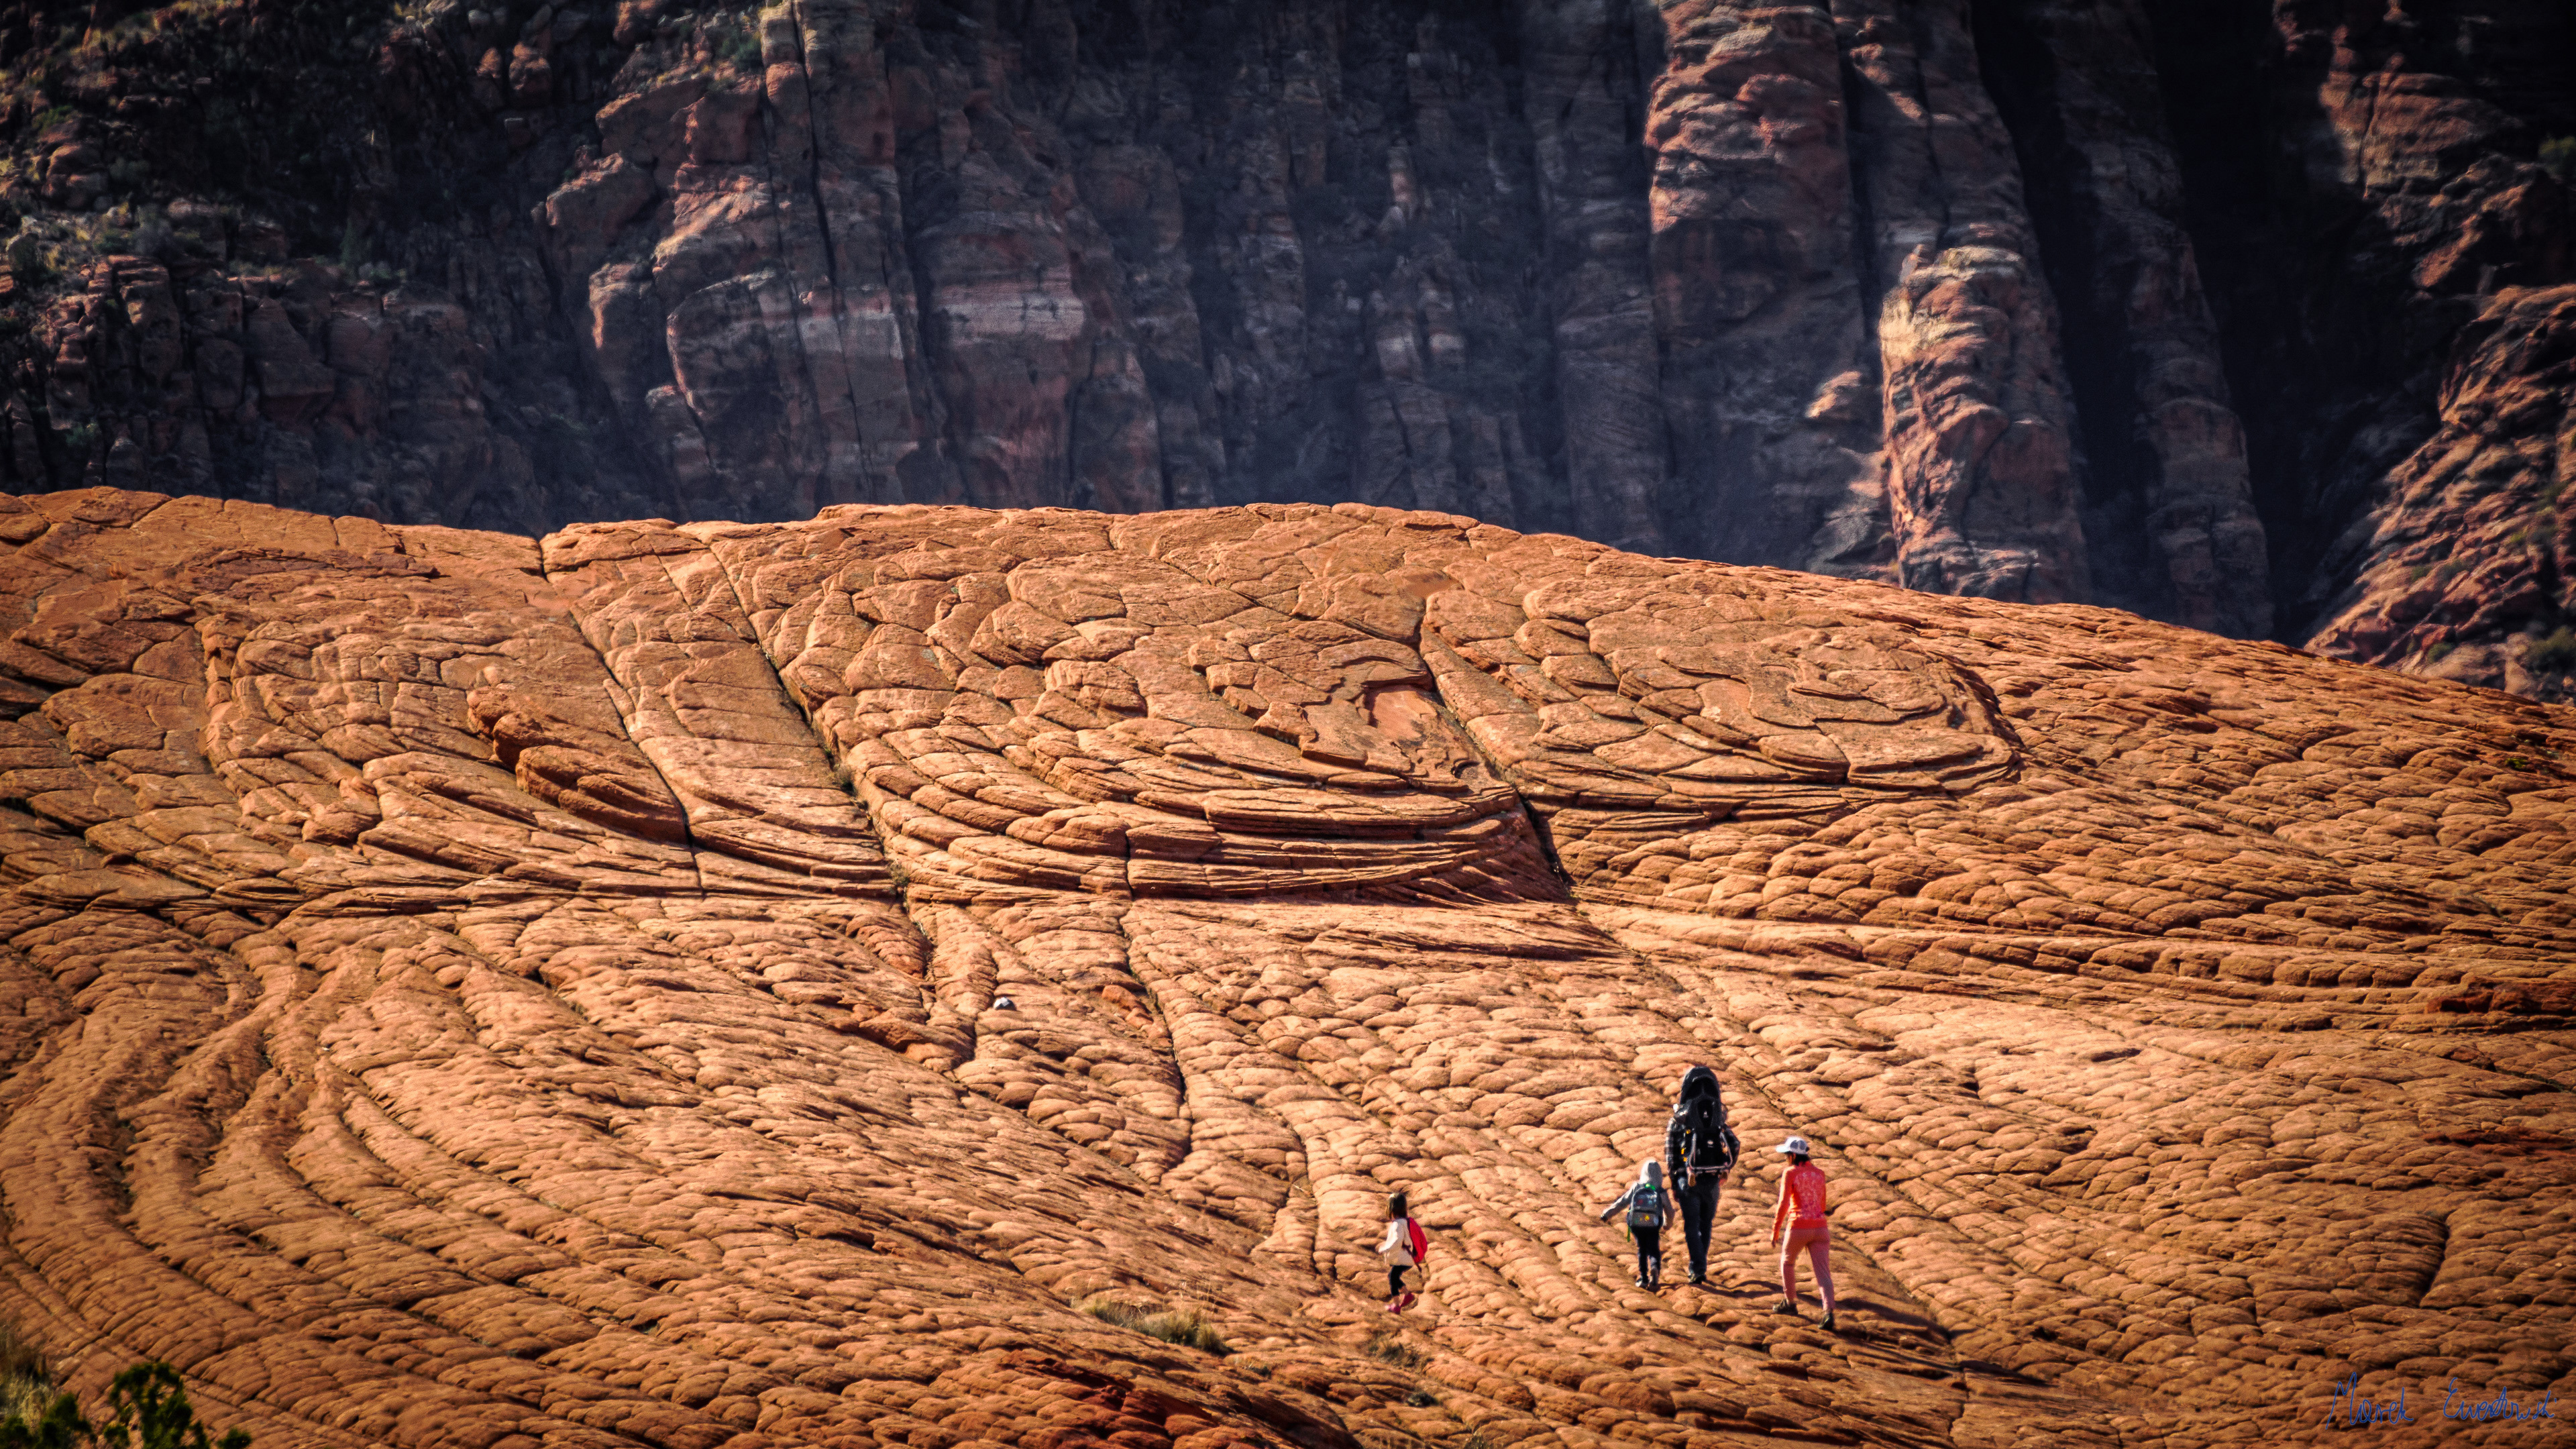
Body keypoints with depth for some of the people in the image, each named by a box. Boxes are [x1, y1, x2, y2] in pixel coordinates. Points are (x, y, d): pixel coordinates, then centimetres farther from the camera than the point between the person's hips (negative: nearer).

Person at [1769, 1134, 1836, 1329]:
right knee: (1823, 1272, -3)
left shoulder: (1790, 1173, -4)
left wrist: (1775, 1231, -4)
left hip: (1798, 1228, -4)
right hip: (1820, 1227, 4)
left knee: (1787, 1262, 24)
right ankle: (1829, 1311, -22)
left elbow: (1783, 1204, -11)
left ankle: (1790, 1302, 35)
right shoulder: (1819, 1173, 13)